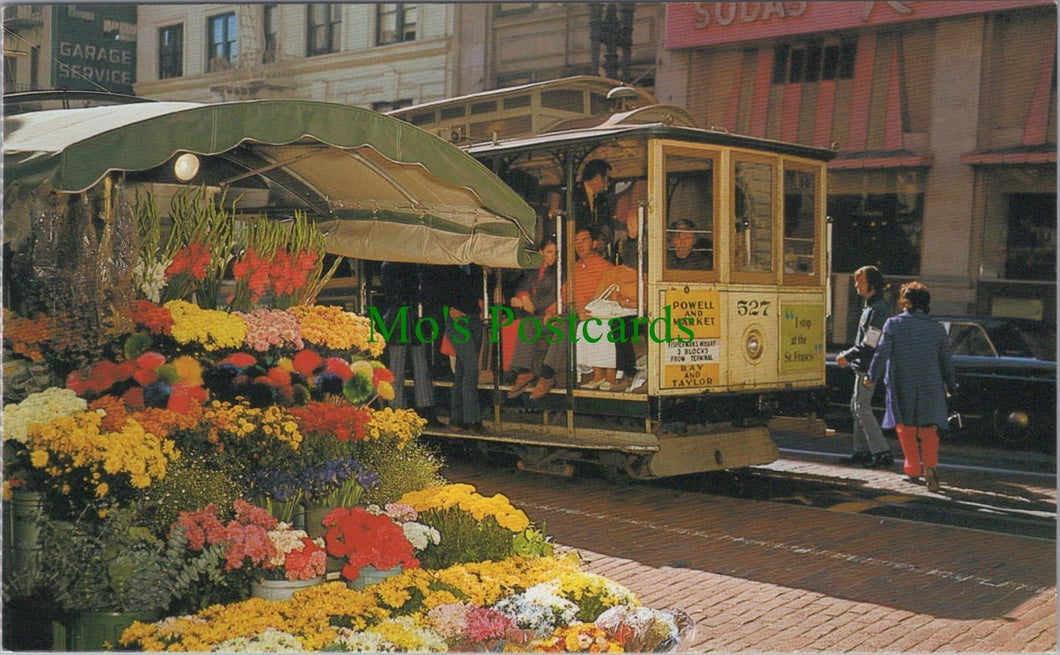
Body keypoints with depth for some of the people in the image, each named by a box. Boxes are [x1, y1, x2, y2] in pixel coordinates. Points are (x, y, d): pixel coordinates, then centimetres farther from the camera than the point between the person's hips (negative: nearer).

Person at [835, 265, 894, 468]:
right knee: (858, 407, 15)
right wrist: (848, 355, 13)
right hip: (864, 365, 11)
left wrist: (847, 357, -15)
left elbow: (870, 343, -22)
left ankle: (883, 453, -11)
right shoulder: (871, 306, 16)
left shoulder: (877, 308, -17)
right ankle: (862, 451, 21)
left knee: (862, 408, -11)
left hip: (868, 367, -11)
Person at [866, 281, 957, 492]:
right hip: (931, 387, 1)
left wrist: (872, 378, 5)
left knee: (906, 429, 15)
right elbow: (946, 360, 7)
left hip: (902, 387, -1)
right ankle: (930, 465, -16)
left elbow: (881, 354, -8)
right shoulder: (937, 328, 1)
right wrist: (951, 386, 20)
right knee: (929, 430, 6)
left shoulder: (893, 324, -6)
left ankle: (913, 470, 17)